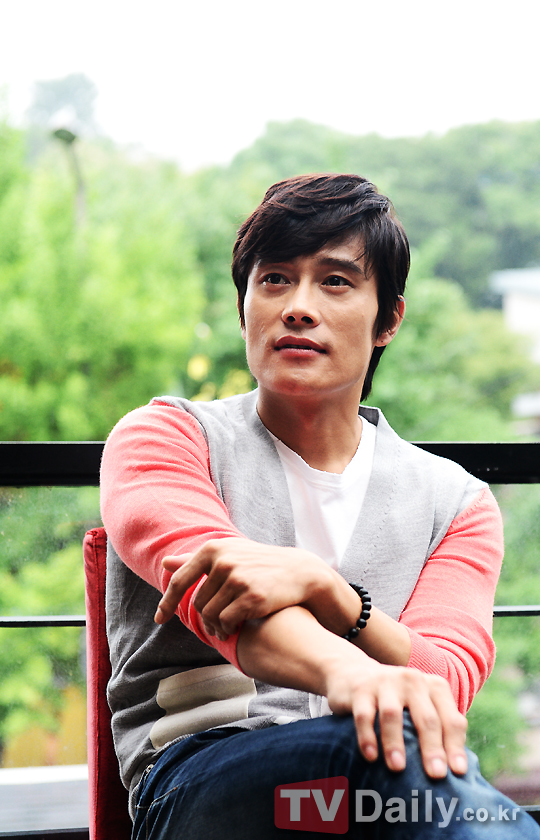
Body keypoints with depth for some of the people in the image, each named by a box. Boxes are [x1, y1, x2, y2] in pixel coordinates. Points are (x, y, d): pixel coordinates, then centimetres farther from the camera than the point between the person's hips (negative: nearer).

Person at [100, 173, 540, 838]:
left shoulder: (456, 501, 18)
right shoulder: (164, 436, 11)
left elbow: (448, 680, 0)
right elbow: (214, 596, -11)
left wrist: (319, 585, -21)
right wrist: (346, 669, -35)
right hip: (196, 776, -2)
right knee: (394, 740, -36)